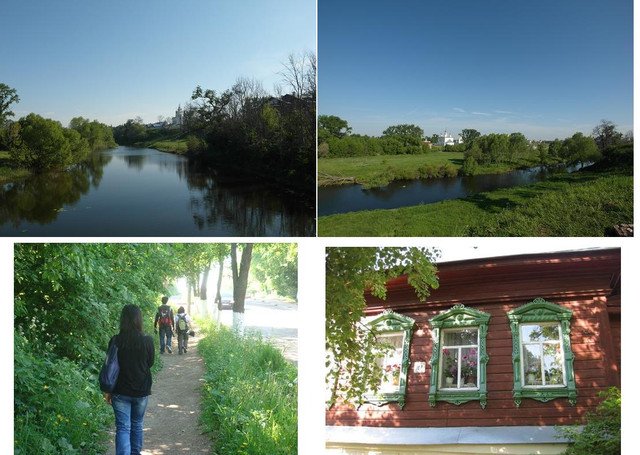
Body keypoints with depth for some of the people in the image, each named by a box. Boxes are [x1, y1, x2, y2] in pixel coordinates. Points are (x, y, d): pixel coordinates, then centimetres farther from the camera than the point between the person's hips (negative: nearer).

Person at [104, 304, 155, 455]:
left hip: (120, 392, -1)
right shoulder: (147, 341, -12)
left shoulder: (115, 341, -11)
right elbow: (150, 363, 2)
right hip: (141, 391, 1)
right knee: (137, 425, 20)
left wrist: (107, 391, 4)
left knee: (123, 428, 1)